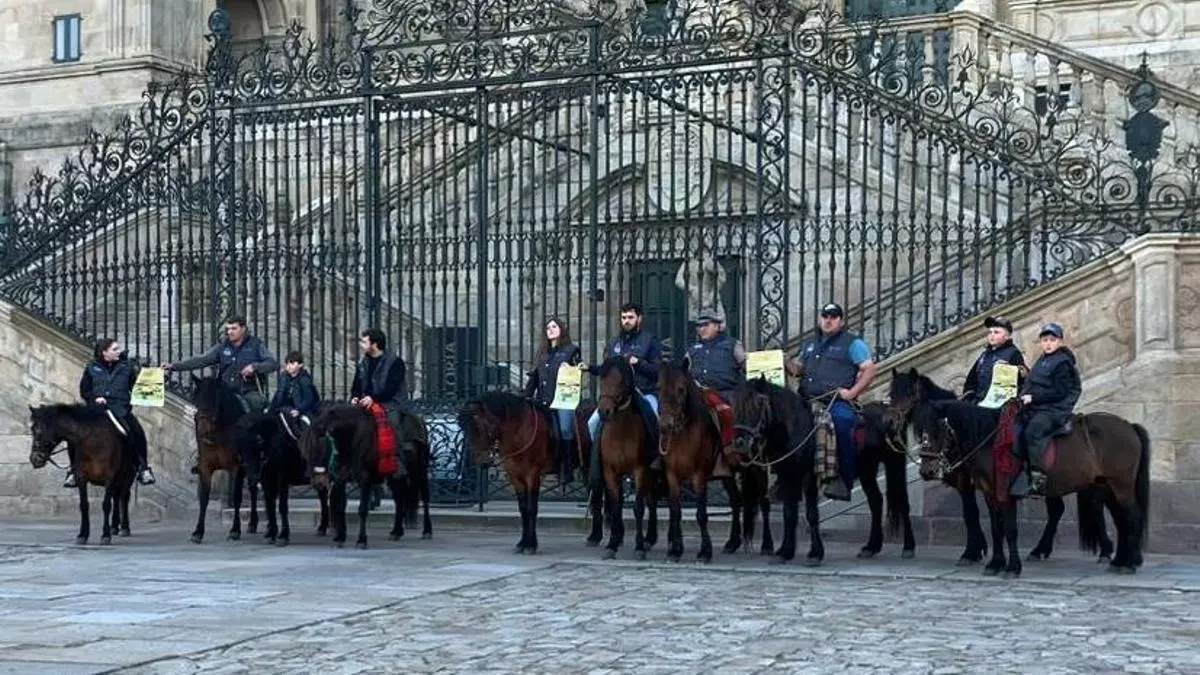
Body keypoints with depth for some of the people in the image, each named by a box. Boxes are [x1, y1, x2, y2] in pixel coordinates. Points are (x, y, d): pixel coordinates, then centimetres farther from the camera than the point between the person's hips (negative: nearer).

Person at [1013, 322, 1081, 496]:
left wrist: (1033, 397, -15)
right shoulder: (1041, 361, 21)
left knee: (1032, 431, -32)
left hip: (1054, 410, -9)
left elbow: (1059, 392, -11)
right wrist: (1024, 396, 5)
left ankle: (1038, 478, -34)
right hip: (1034, 409, 9)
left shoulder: (1063, 362, -5)